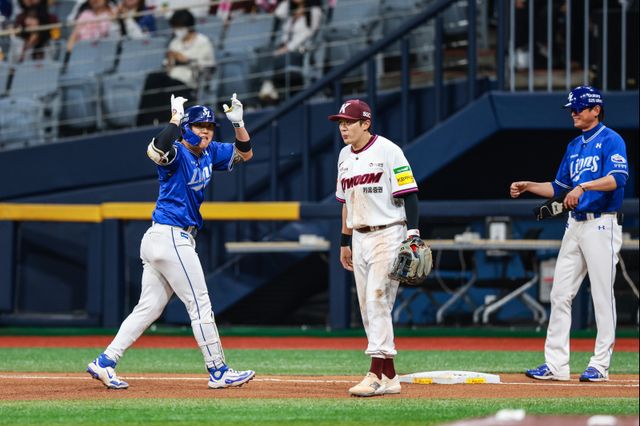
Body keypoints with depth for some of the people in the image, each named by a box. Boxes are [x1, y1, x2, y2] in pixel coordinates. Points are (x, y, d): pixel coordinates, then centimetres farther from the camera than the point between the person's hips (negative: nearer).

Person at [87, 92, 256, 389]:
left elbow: (245, 153, 19)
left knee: (149, 308, 7)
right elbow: (156, 151, -35)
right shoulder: (177, 153, -12)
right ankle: (218, 372, 1)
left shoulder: (210, 153, 14)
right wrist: (175, 118, -31)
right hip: (172, 238, -9)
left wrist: (238, 123, 3)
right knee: (200, 305, -4)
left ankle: (105, 363, 5)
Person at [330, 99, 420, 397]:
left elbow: (409, 195, -13)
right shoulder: (345, 156, 13)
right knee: (368, 308, 6)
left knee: (377, 302, -14)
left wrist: (413, 235, -22)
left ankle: (376, 375, -16)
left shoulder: (387, 151, -10)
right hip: (360, 238, 8)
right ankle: (389, 377, 10)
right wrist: (345, 241, 20)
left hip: (387, 235, -8)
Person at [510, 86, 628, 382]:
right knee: (560, 294, 4)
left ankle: (600, 365, -1)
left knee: (602, 296, -5)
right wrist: (527, 187, 12)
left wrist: (583, 186, -34)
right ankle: (555, 365, 7)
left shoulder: (610, 140, -7)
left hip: (602, 226, -8)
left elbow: (617, 178, -23)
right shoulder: (574, 146, 18)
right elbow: (559, 188, 24)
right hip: (575, 225, 8)